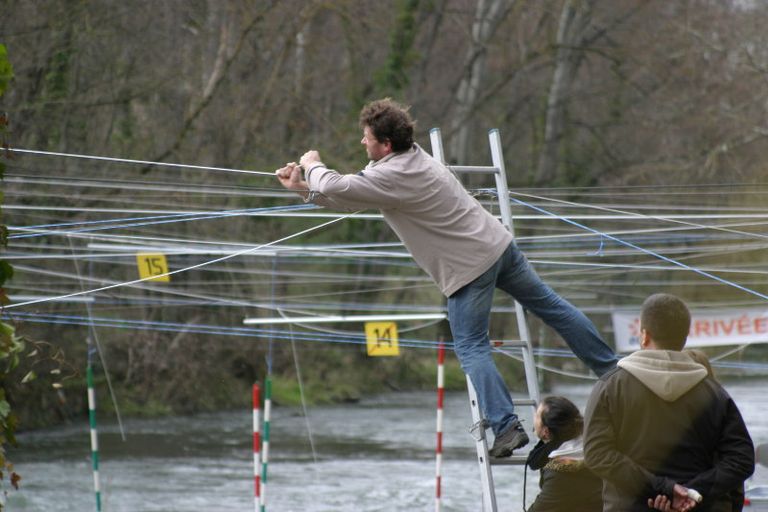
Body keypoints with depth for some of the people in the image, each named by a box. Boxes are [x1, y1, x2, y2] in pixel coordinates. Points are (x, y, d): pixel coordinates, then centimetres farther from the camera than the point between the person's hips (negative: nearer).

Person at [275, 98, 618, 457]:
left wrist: (313, 166, 5)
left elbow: (335, 188, -17)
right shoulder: (412, 158, 9)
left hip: (470, 267, -9)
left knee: (471, 347, -2)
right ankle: (609, 368, 27)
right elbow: (350, 197, 16)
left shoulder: (393, 177, -21)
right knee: (548, 305, 17)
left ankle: (506, 427, -9)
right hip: (498, 243, 9)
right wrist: (302, 186, 12)